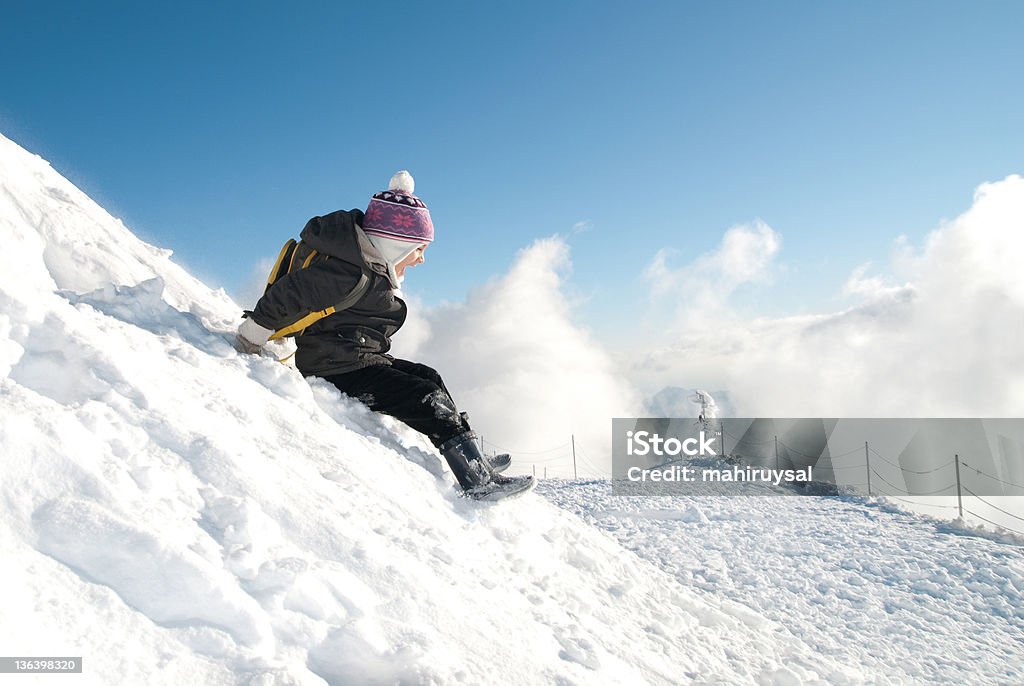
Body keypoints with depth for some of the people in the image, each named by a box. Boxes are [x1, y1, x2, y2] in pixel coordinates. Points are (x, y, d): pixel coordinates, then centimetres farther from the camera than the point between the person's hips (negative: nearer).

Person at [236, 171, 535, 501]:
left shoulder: (374, 269, 10)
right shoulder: (353, 274, -21)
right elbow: (290, 292, -22)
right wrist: (252, 339, -17)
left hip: (362, 361, 11)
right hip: (339, 371, -11)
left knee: (428, 376, 12)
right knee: (427, 398, -15)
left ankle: (472, 461, 13)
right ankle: (480, 481, -14)